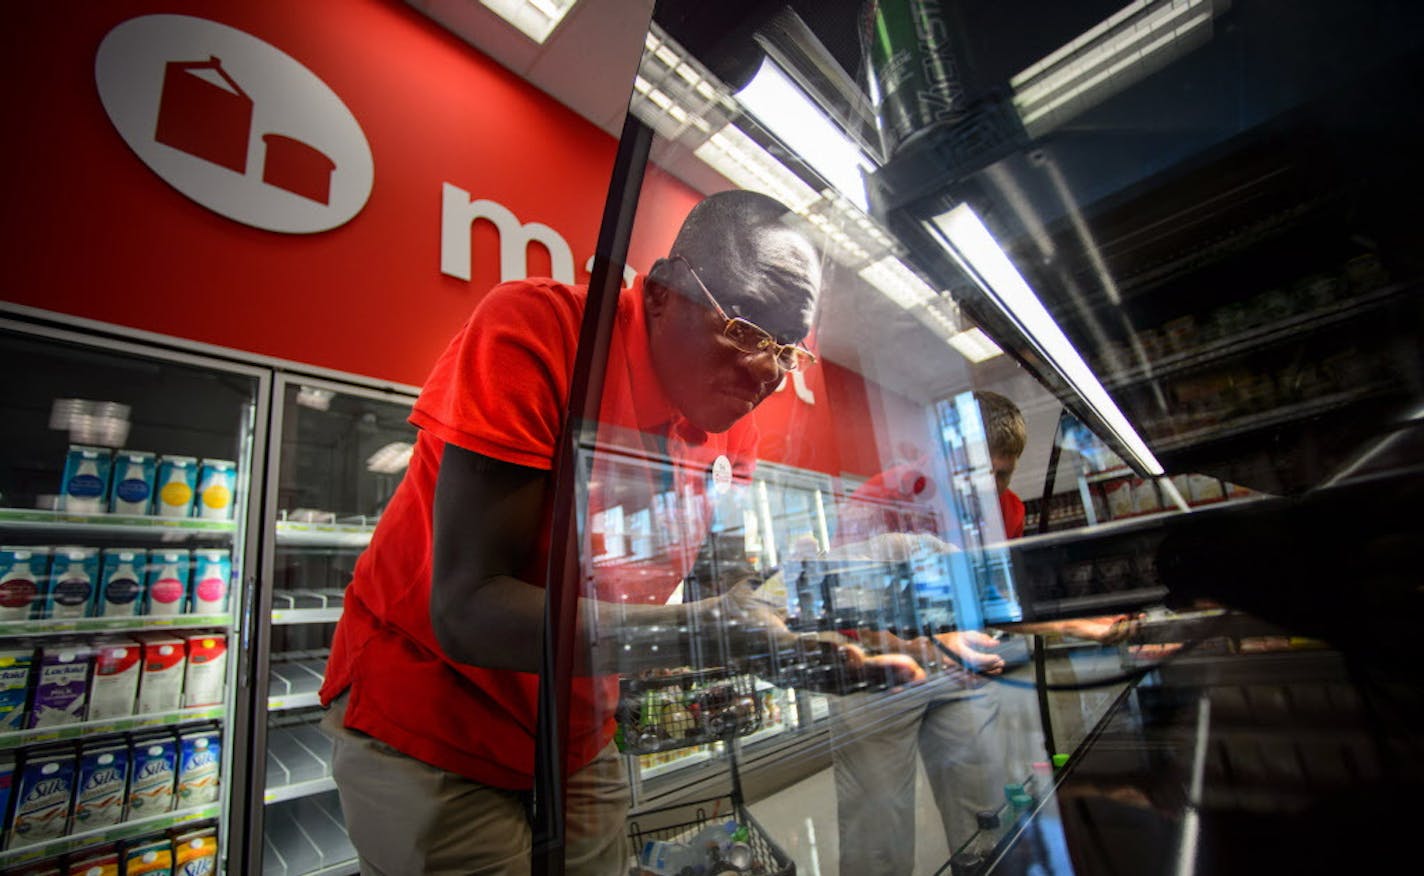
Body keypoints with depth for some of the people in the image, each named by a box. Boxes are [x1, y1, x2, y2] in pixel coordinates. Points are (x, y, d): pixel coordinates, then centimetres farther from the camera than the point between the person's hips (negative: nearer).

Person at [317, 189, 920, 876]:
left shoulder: (734, 423, -7)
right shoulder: (533, 330, -26)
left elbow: (730, 592, -2)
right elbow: (468, 611, -30)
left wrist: (816, 642, -20)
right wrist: (697, 630, -38)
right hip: (428, 723, -4)